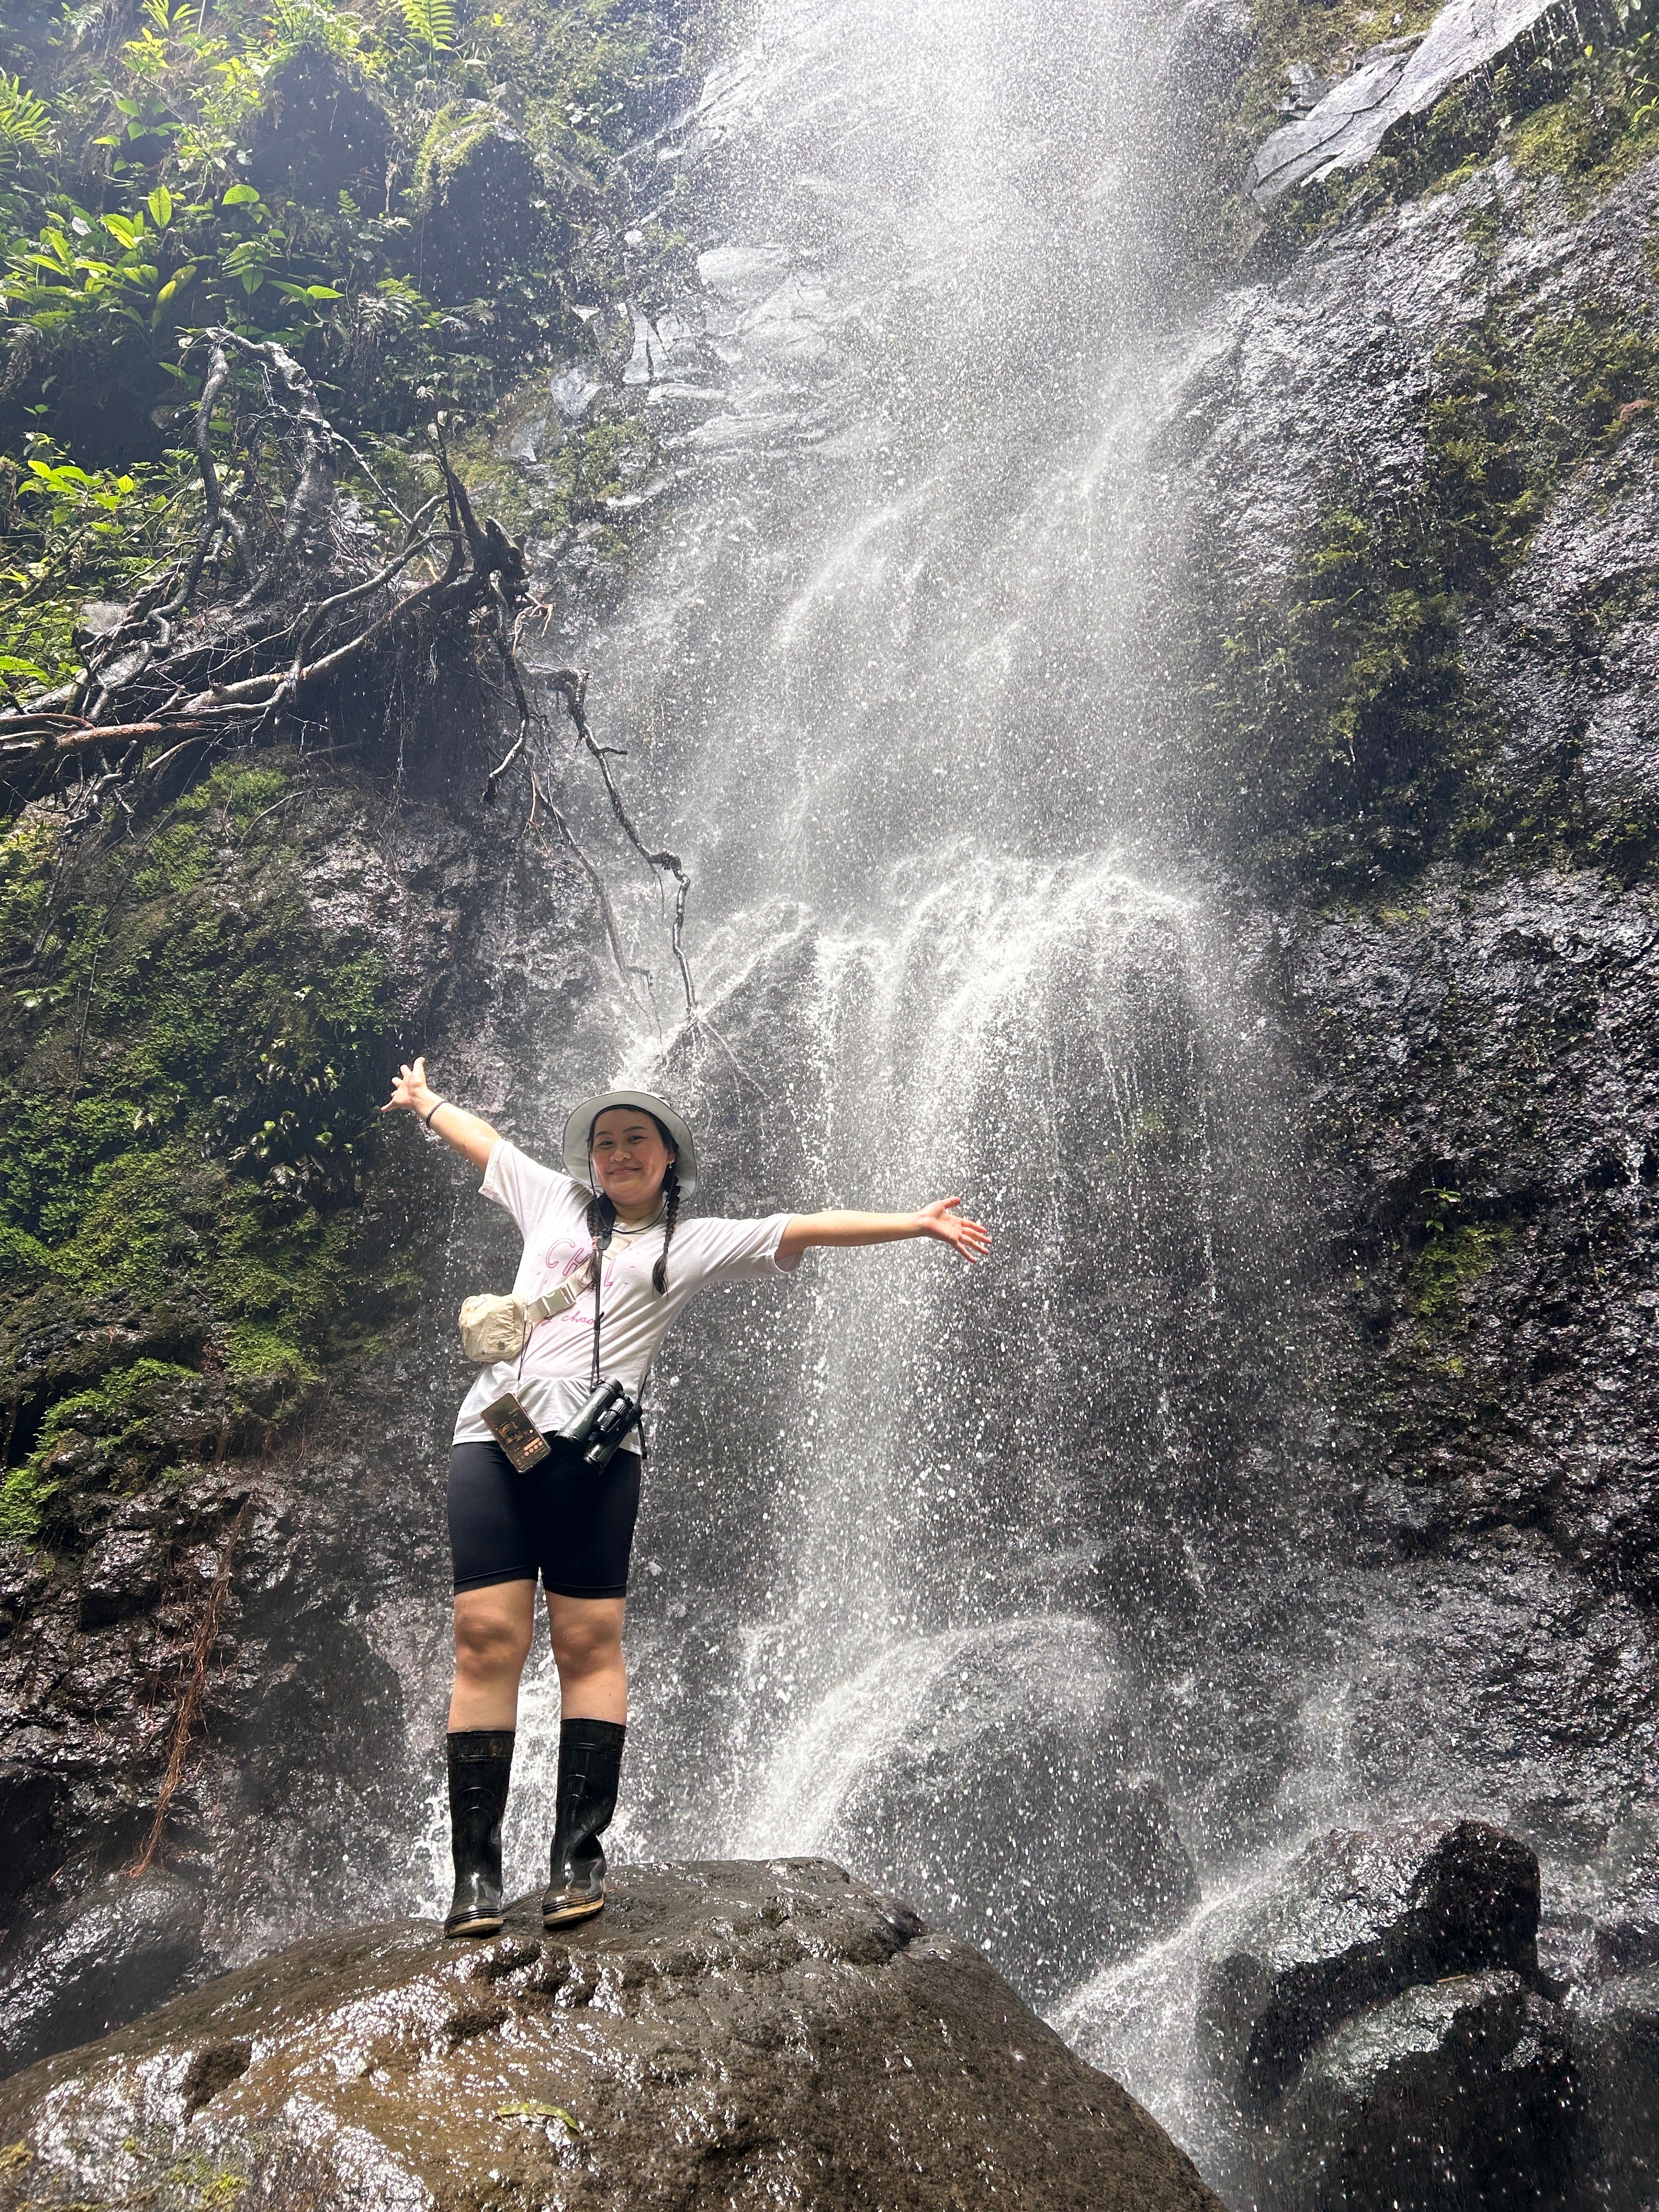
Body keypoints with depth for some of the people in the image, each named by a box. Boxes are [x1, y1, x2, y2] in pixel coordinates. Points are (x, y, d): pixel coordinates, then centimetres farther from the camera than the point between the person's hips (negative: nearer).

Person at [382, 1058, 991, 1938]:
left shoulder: (695, 1242, 14)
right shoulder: (553, 1202, 23)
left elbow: (806, 1228, 8)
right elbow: (483, 1138, 38)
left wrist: (920, 1223, 4)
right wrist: (424, 1099, 54)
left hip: (594, 1449, -1)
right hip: (492, 1436, 2)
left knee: (589, 1643, -5)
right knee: (486, 1638, -7)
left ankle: (578, 1856, 1)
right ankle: (475, 1872, -4)